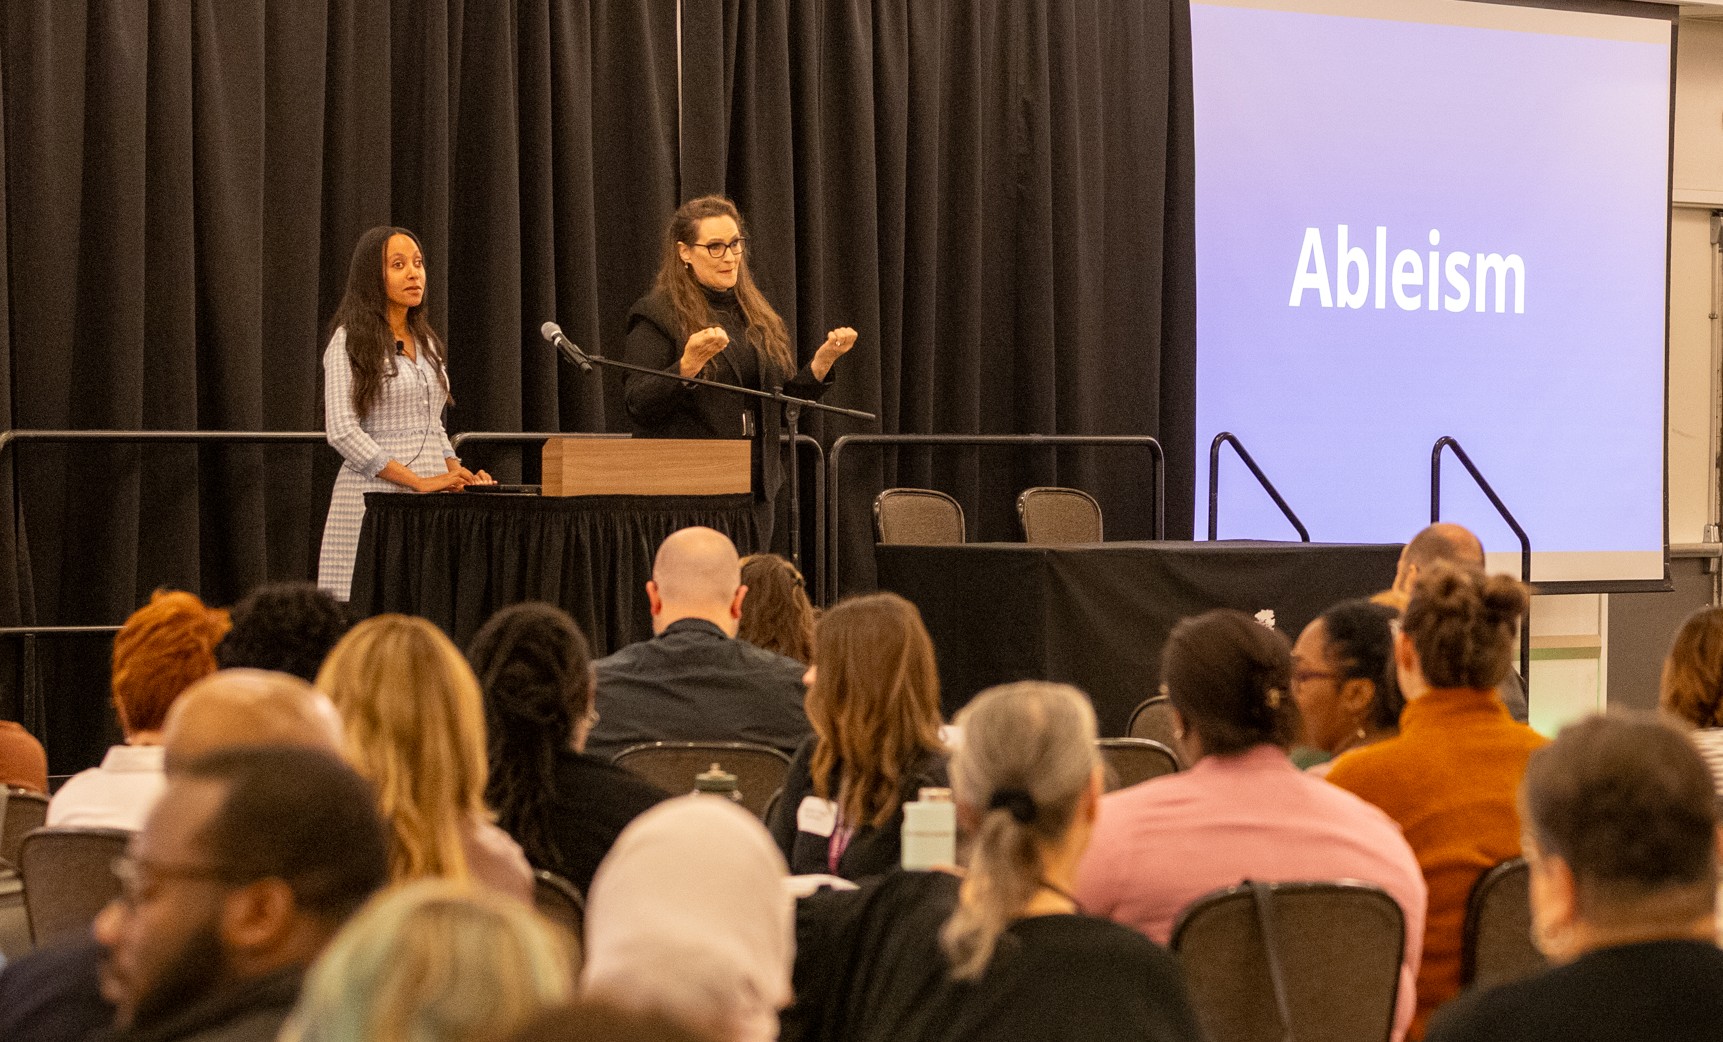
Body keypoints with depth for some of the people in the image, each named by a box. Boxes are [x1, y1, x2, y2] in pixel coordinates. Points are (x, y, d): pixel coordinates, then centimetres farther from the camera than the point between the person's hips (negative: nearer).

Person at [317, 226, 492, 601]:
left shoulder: (429, 344, 18)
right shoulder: (350, 342, -3)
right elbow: (342, 432, -12)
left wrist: (456, 472, 4)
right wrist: (419, 482, -16)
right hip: (376, 496, -6)